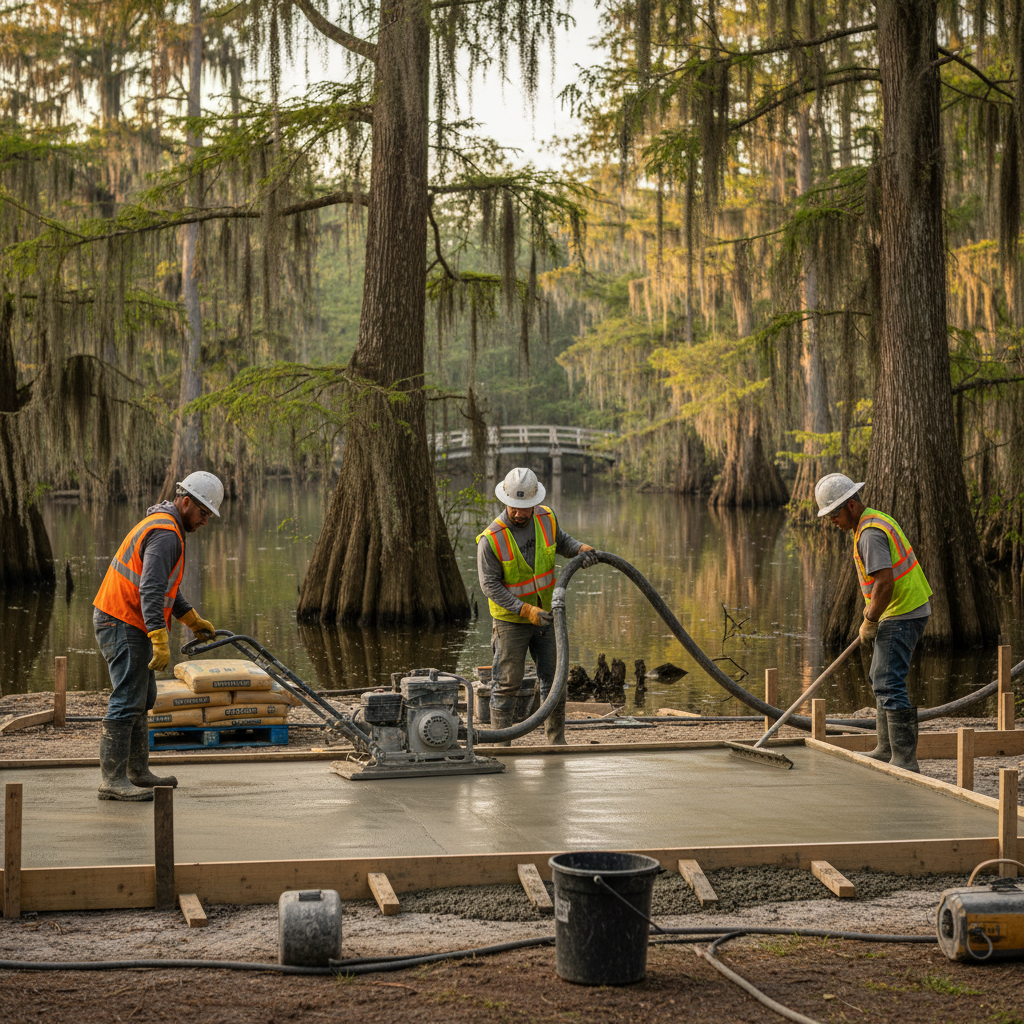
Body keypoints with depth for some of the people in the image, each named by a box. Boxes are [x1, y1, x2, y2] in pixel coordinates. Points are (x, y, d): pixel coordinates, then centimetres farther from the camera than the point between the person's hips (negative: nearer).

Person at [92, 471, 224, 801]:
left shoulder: (159, 524, 17)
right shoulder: (165, 534, -18)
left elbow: (164, 585, 28)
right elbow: (150, 590, -28)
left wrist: (193, 620, 29)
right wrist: (160, 640, -33)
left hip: (120, 622, 11)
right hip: (124, 625, -11)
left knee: (142, 700, 16)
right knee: (127, 702, -10)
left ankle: (138, 773, 22)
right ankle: (113, 780, -9)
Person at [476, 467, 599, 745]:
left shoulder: (545, 518, -8)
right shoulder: (491, 539, -23)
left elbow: (561, 542, 13)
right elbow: (490, 585, -20)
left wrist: (582, 549, -10)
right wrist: (526, 610, -28)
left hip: (545, 614, 5)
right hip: (510, 620, -5)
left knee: (554, 678, 7)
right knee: (507, 683, 1)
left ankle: (557, 742, 17)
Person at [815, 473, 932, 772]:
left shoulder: (870, 533, -19)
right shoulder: (875, 520, 15)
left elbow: (885, 582, -27)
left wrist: (870, 622, -16)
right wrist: (871, 611, 18)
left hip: (902, 616, -11)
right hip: (904, 611, 11)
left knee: (889, 684, -14)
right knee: (881, 678, 19)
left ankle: (905, 761, -16)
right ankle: (887, 750, 28)